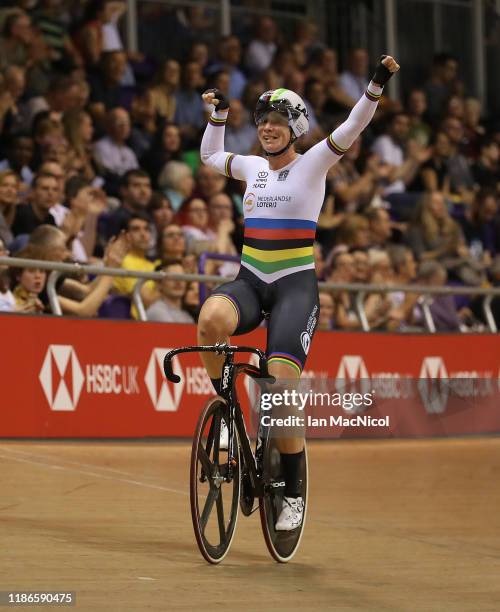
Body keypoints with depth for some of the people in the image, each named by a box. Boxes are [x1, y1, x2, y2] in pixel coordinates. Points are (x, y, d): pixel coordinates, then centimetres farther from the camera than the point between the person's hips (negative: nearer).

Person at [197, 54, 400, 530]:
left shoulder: (312, 165, 0)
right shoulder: (252, 167, 13)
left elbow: (351, 129, -12)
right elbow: (210, 155, 32)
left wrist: (376, 85, -23)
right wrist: (218, 114, 23)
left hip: (296, 285, -4)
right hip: (250, 281, 4)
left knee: (280, 388, -17)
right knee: (210, 319, -33)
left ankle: (293, 492, -2)